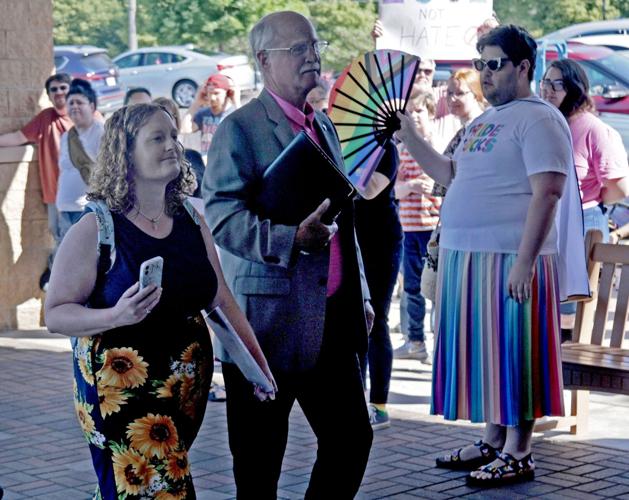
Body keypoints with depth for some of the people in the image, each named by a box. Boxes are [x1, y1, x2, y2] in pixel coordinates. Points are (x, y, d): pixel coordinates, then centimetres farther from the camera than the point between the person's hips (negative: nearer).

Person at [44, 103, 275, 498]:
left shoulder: (191, 223, 7)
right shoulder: (95, 229, -9)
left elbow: (222, 302, 10)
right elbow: (56, 314, -10)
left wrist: (258, 366, 2)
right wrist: (117, 316, -27)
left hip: (188, 388, 5)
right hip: (122, 388, -5)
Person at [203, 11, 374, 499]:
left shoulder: (324, 125, 17)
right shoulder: (240, 129, -8)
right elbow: (222, 216, -18)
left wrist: (361, 294, 20)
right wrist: (291, 238, -31)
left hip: (332, 321, 7)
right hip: (270, 320, -7)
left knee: (352, 438, 10)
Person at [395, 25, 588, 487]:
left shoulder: (538, 119, -10)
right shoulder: (485, 121, 18)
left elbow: (547, 193, -18)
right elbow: (448, 174, 22)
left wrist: (525, 262, -24)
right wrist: (408, 135, 12)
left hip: (510, 261, -9)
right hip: (467, 258, 9)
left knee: (511, 353, -3)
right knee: (484, 350, 13)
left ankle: (518, 454, 5)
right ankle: (492, 442, 24)